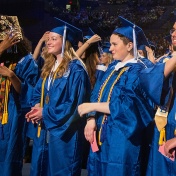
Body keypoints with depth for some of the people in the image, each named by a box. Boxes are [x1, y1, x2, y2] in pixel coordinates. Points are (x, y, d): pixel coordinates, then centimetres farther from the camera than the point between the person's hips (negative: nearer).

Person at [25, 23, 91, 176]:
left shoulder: (75, 69, -13)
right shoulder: (49, 67, 12)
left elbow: (76, 103, -18)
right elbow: (38, 93, 17)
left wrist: (45, 112, -16)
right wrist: (37, 107, -6)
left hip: (64, 132, -8)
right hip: (44, 130, 8)